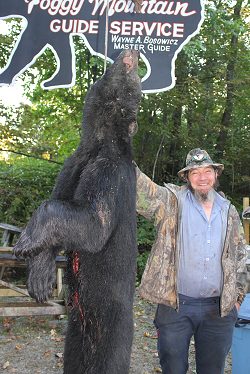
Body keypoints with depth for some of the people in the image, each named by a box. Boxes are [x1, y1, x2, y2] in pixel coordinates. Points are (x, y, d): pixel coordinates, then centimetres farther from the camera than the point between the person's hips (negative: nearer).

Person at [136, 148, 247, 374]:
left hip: (219, 309, 3)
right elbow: (142, 189, -18)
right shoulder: (172, 201, -3)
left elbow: (240, 256, 15)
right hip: (176, 305, -3)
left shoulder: (229, 211, 9)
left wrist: (237, 296, 11)